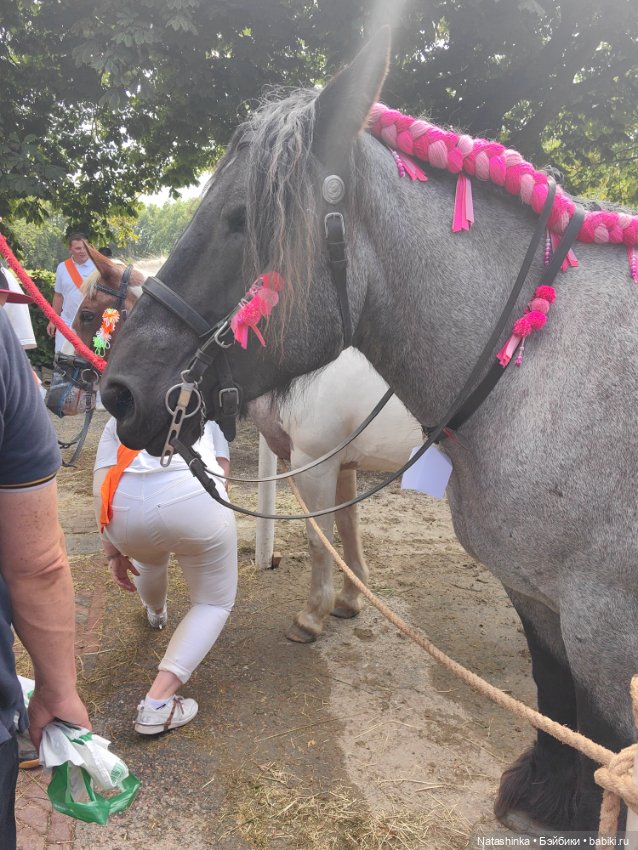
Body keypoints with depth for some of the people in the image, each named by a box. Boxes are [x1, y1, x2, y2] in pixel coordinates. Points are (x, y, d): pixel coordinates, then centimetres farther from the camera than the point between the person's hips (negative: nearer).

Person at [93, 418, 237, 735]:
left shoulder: (118, 419, 31)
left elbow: (101, 488, 18)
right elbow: (222, 470, 23)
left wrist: (113, 553, 21)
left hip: (127, 505, 3)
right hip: (195, 498, -2)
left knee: (149, 557, 39)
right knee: (215, 603, 19)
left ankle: (155, 612, 68)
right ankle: (158, 701, 5)